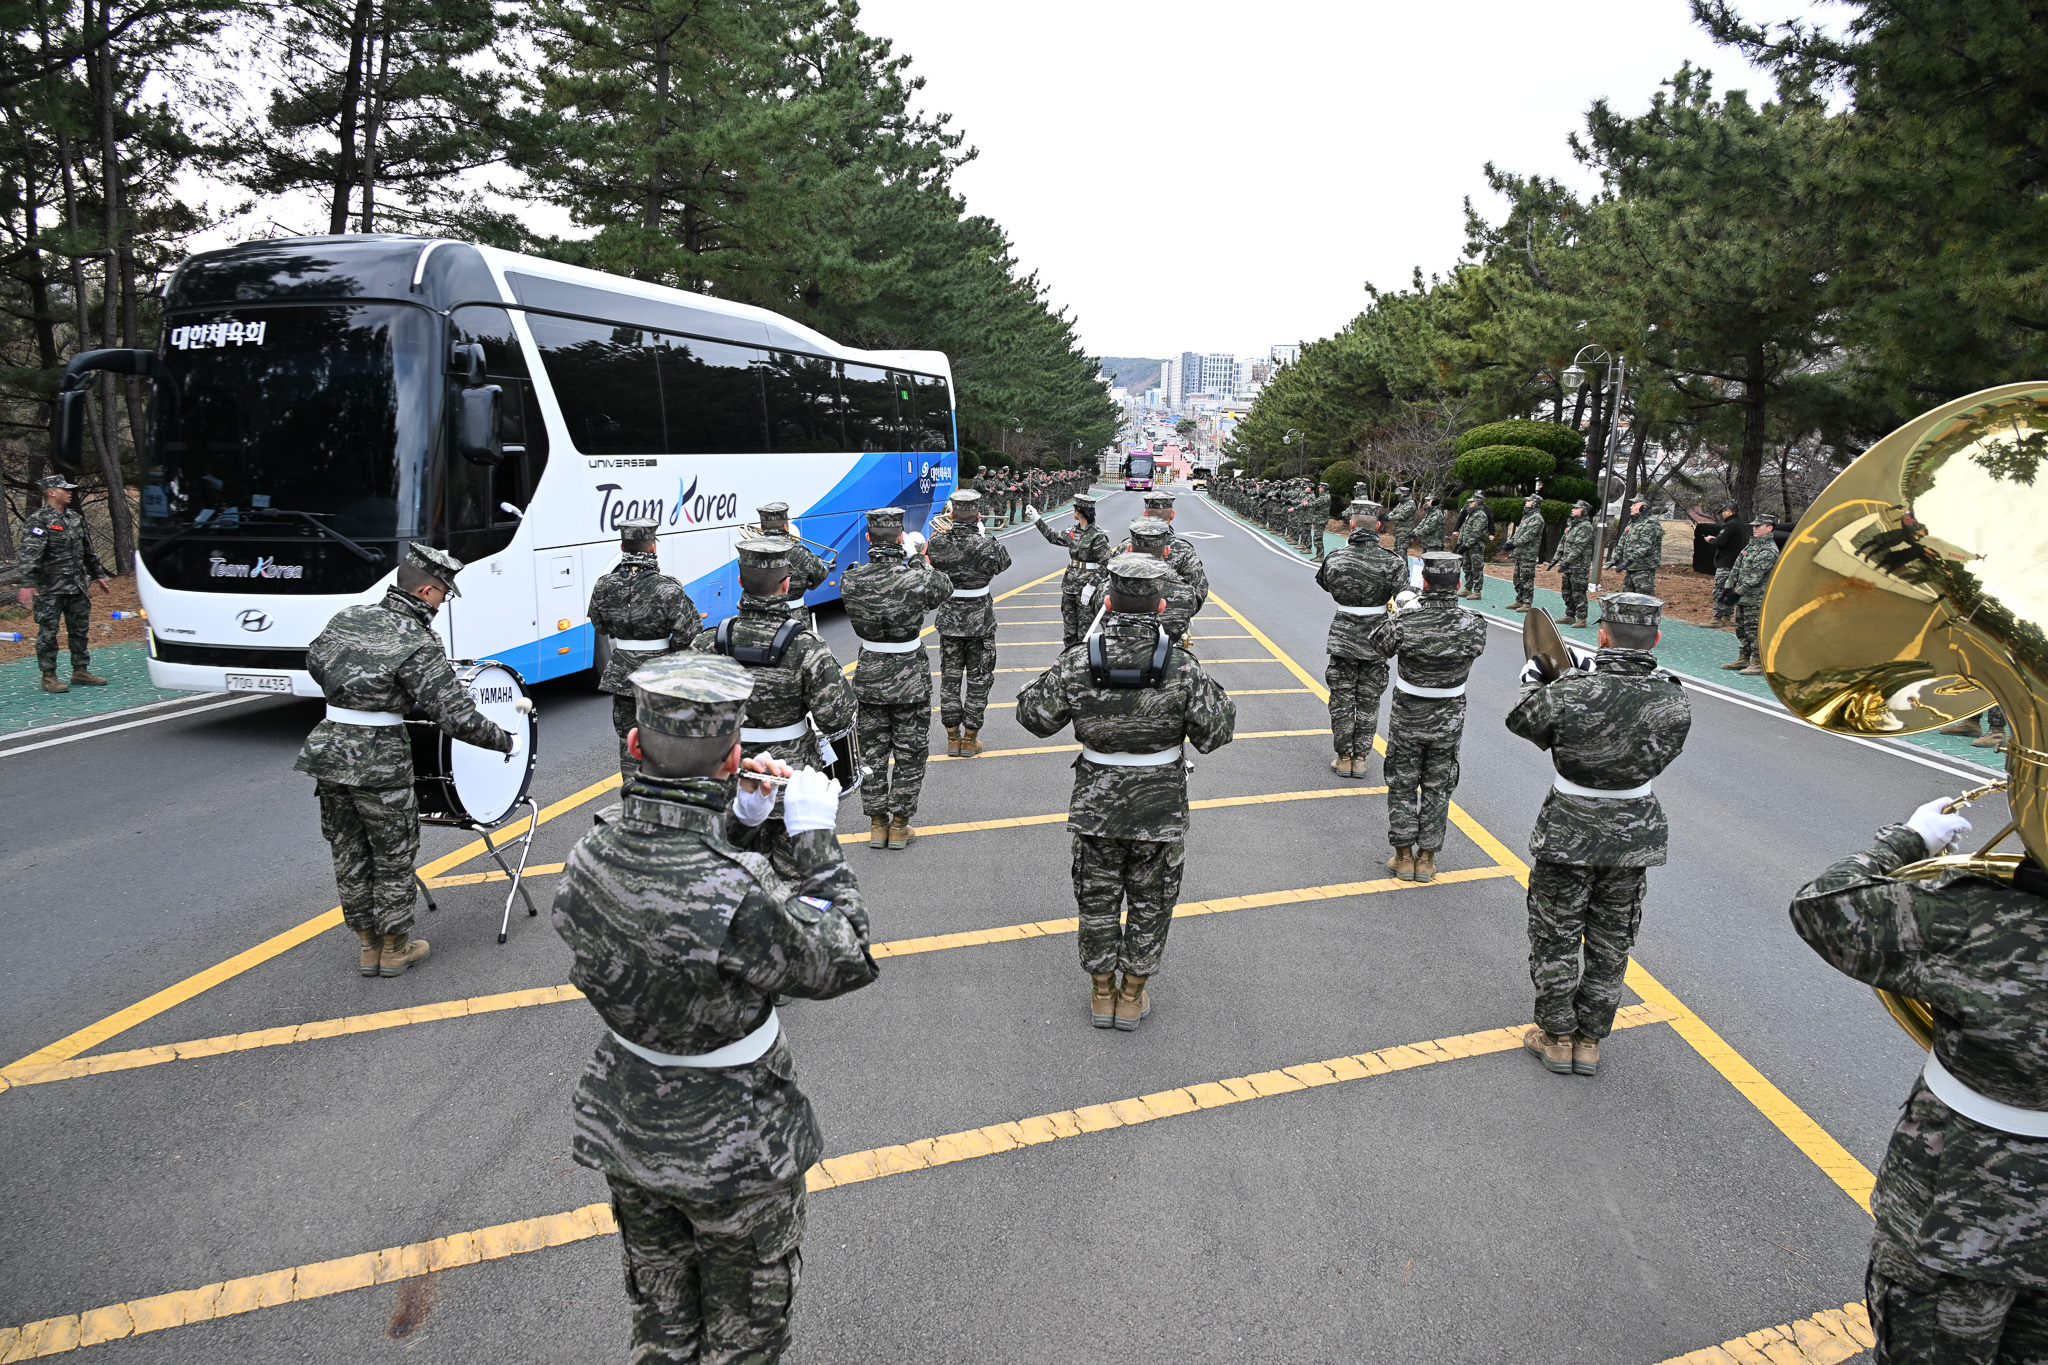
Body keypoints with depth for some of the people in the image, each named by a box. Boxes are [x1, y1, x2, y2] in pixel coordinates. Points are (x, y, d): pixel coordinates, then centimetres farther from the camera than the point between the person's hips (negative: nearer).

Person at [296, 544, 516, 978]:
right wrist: (506, 743, -7)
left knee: (349, 855, 18)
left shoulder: (346, 617, 4)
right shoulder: (419, 645, -16)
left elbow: (314, 662, 23)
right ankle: (395, 947, 23)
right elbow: (458, 717, -20)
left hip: (328, 751, 7)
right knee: (394, 857, 11)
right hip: (380, 763, -7)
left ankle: (367, 943, 30)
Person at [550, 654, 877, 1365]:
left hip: (625, 1133, 6)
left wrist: (737, 823, -2)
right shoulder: (743, 898, -37)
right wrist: (815, 838, -15)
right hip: (732, 1146, -5)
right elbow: (844, 962, -19)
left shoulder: (588, 859, -18)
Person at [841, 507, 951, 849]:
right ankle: (899, 825, 18)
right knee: (910, 753, 12)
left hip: (869, 676, 3)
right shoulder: (916, 579, -20)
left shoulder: (851, 580, -12)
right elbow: (944, 590, 1)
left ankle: (877, 824, 23)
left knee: (872, 751, 16)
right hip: (910, 678, -3)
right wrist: (917, 560, 11)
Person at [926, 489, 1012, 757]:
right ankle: (970, 739, 13)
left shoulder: (937, 544, -10)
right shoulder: (987, 546, -17)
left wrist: (943, 531, 15)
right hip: (980, 622, -2)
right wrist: (982, 534, 11)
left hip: (949, 621, 3)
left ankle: (952, 738, 18)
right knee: (978, 679, 9)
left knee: (950, 678, 13)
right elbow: (1005, 561, 5)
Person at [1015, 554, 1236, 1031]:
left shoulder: (1078, 663, -14)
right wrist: (1218, 697, 9)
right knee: (1150, 903, 17)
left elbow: (1034, 716, -5)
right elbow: (1214, 732, -10)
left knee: (1098, 899, 19)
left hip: (1095, 807, 1)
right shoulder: (1181, 667, -17)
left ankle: (1102, 994, 31)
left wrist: (1052, 681, 11)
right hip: (1161, 809, -1)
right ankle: (1132, 998, 28)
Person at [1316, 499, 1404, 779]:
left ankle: (1344, 758, 16)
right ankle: (1360, 759, 18)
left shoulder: (1335, 559, -10)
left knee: (1342, 700, 10)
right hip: (1376, 639, 1)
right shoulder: (1392, 561, -10)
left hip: (1343, 637, -1)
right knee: (1368, 702, 12)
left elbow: (1324, 583, 11)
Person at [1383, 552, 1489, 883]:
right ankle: (1426, 859, 22)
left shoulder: (1404, 620, -21)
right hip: (1448, 721, 1)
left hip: (1406, 718, -1)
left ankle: (1403, 857, 19)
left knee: (1402, 785, 14)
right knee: (1437, 788, 15)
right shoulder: (1472, 625, -15)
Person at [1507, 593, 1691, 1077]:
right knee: (1610, 942, 18)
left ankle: (1557, 1037, 25)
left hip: (1568, 834, -3)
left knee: (1555, 937, 14)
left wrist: (1534, 680, 14)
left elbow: (1522, 721, -6)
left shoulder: (1571, 693, -24)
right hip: (1634, 836, 4)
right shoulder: (1674, 701, -13)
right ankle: (1589, 1040, 29)